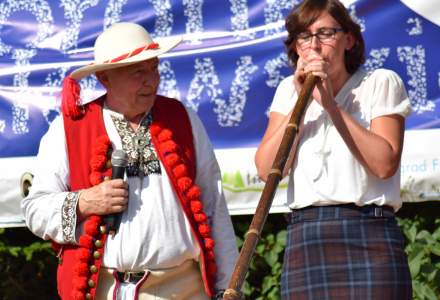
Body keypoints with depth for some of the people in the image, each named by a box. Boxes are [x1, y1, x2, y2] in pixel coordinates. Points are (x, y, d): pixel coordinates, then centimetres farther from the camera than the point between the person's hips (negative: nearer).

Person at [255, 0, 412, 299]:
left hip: (369, 234, -3)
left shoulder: (381, 83, 5)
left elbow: (385, 164, -10)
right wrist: (300, 102, -4)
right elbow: (267, 170, 2)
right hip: (303, 239, 3)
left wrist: (330, 104, -11)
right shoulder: (289, 90, 15)